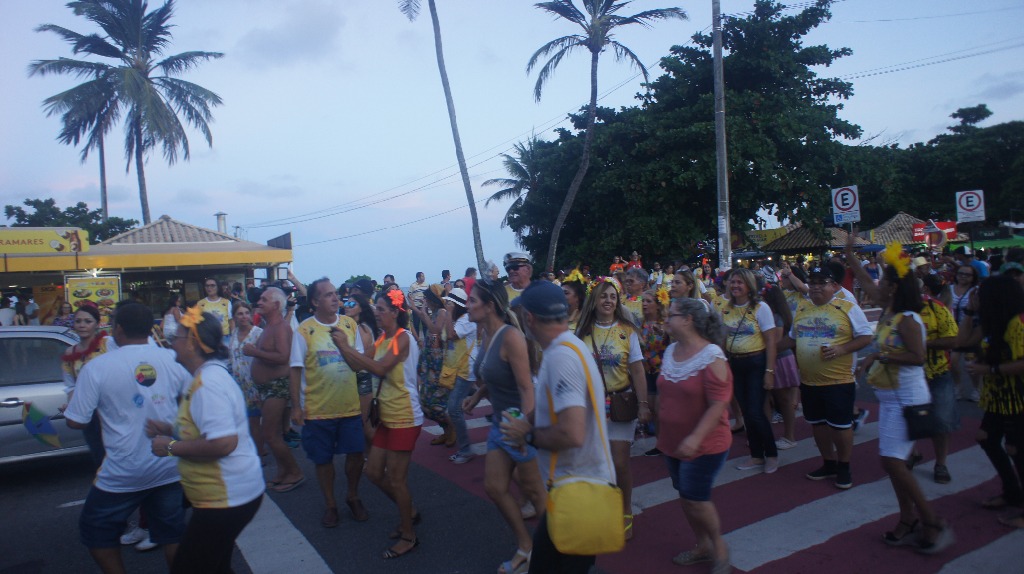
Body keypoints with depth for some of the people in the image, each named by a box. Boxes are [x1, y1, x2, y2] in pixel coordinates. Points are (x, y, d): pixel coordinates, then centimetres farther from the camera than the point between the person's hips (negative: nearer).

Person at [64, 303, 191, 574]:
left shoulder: (96, 367, -12)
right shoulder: (173, 359, -4)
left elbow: (76, 421, -9)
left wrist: (104, 408, 10)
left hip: (124, 473, -3)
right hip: (170, 467, 3)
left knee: (96, 530, 21)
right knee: (172, 532, 17)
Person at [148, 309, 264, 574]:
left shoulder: (208, 383, -22)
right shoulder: (212, 374, 11)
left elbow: (223, 443, -32)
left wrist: (171, 447, -20)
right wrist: (171, 430, 11)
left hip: (226, 498, -11)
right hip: (227, 492, 11)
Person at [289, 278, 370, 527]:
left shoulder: (350, 324, 0)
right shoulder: (304, 330, -9)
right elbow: (296, 369, -7)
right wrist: (296, 406, -8)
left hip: (350, 406, 2)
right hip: (317, 409, -2)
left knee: (356, 454, 8)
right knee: (323, 459, 11)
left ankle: (353, 497, 33)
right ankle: (330, 505, 31)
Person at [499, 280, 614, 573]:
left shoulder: (560, 356, -24)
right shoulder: (571, 346, 7)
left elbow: (572, 435, -31)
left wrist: (528, 435, -15)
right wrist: (529, 422, 5)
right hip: (585, 481, 9)